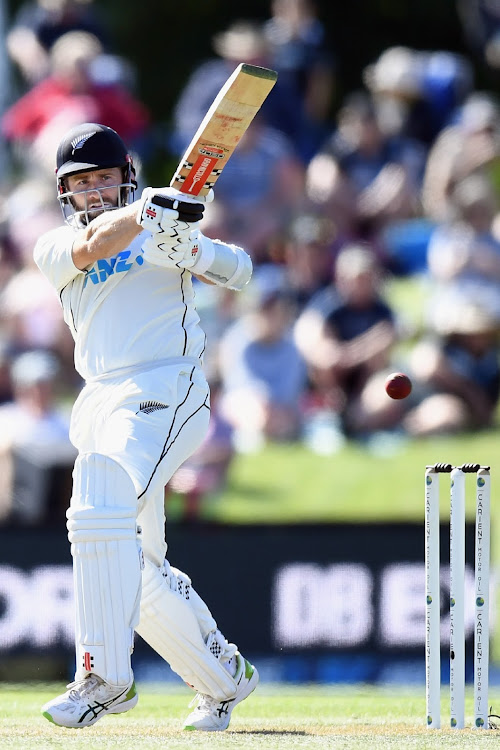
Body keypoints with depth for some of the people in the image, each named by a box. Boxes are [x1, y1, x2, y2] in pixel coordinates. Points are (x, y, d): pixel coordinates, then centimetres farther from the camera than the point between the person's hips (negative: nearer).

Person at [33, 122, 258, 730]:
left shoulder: (163, 228, 10)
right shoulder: (54, 247, 12)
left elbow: (238, 273, 1)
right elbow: (93, 244, -10)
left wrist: (191, 249, -20)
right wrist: (147, 210, -29)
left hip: (165, 391, -5)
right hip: (100, 407, 5)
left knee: (101, 512, -27)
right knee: (138, 573, 10)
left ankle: (104, 676, -30)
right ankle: (224, 677, 28)